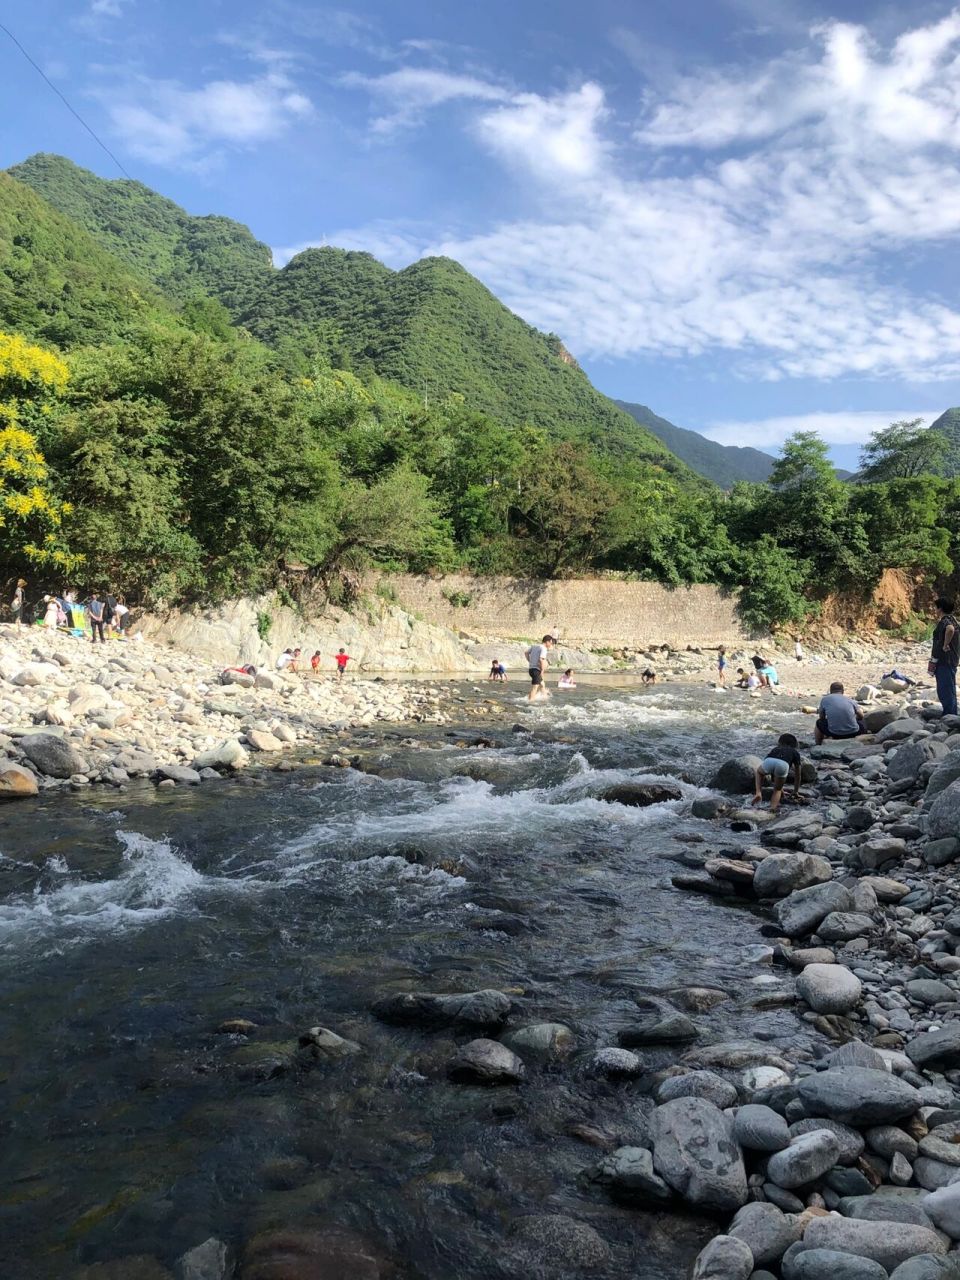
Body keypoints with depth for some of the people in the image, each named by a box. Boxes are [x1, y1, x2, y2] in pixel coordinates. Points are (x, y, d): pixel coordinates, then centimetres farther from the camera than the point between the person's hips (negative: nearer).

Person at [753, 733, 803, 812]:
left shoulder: (774, 749, 43)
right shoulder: (795, 753, 36)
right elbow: (797, 776, 42)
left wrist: (780, 788, 66)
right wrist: (796, 792, 56)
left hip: (768, 761, 2)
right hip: (783, 764, -2)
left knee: (758, 772, 38)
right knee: (777, 789, 24)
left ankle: (758, 793, 15)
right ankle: (773, 808, -1)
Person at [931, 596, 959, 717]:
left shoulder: (945, 621, -17)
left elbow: (950, 629, -41)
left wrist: (945, 645, -28)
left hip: (945, 661, -10)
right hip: (947, 662, 10)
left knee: (946, 690, -6)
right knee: (944, 690, 18)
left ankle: (950, 716, -4)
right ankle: (949, 715, 25)